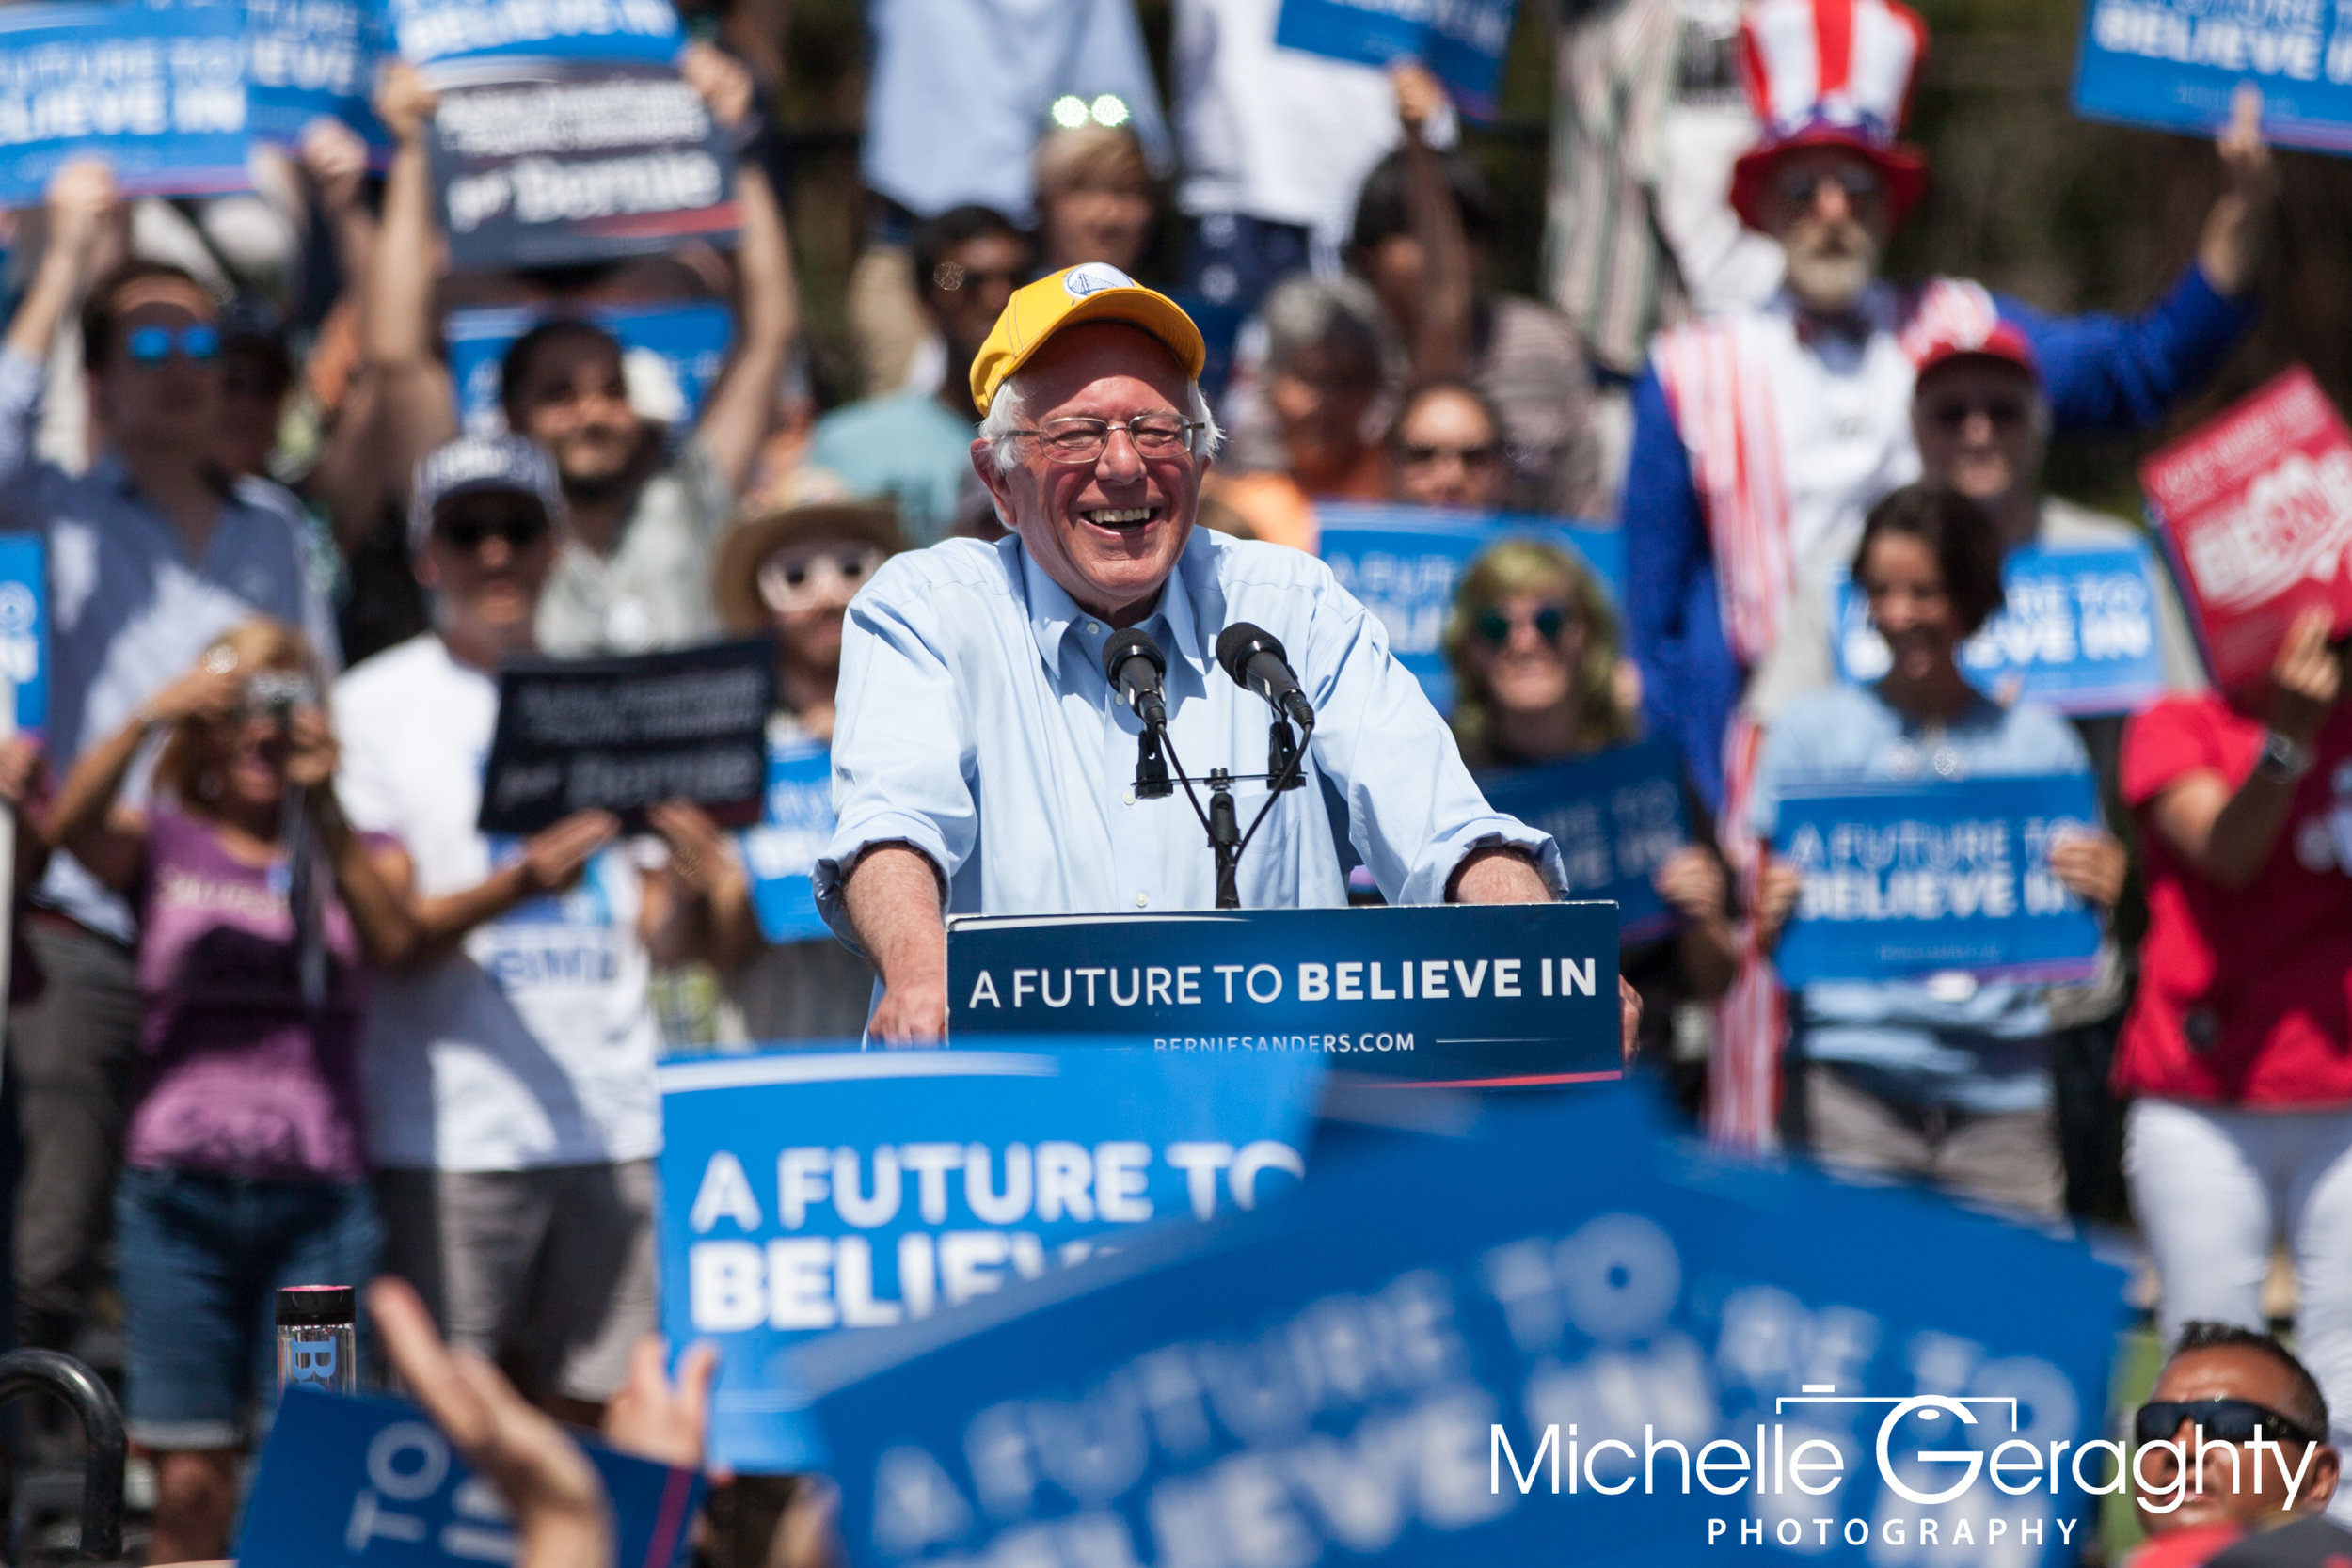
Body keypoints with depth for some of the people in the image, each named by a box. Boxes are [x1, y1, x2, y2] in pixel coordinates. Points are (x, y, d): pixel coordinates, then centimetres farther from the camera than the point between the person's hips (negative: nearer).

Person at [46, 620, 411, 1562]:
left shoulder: (353, 853, 12)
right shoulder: (165, 843, 10)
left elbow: (393, 940, -9)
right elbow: (73, 827, -12)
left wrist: (322, 809, -22)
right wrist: (149, 718, -27)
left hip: (319, 1195, 0)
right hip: (179, 1192, 0)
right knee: (189, 1483, -3)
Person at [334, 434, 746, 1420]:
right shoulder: (374, 704, 3)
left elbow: (662, 940, 14)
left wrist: (691, 894, -9)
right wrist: (521, 883, -21)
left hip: (615, 1122, 4)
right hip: (450, 1136, -4)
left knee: (599, 1412, 2)